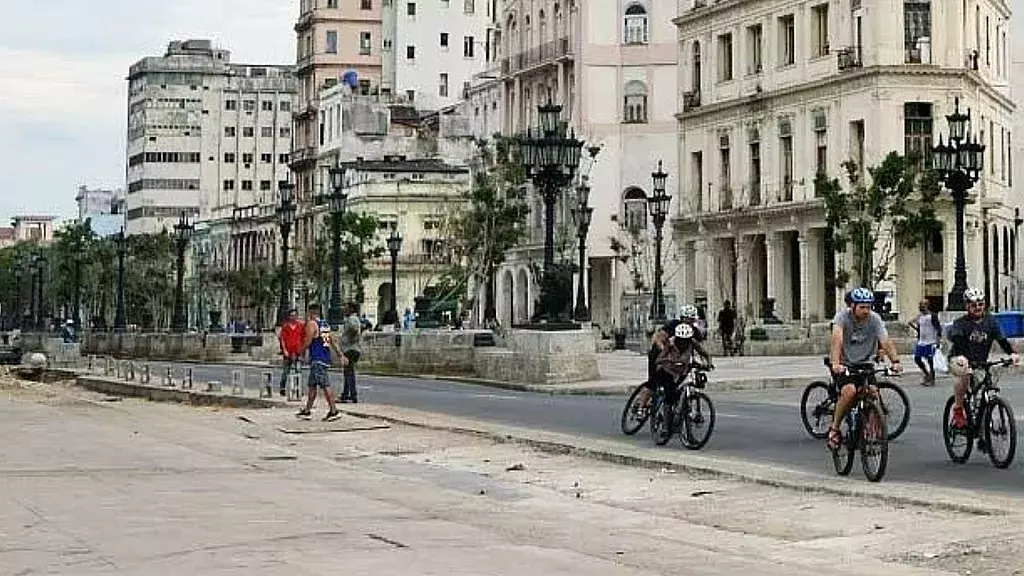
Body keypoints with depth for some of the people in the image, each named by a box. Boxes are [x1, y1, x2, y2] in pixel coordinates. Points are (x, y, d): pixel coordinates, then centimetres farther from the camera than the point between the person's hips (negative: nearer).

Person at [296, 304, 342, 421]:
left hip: (317, 359, -9)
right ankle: (307, 411, 21)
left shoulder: (311, 323, -8)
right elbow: (333, 342, 18)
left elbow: (308, 342, -14)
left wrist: (301, 351, 2)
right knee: (312, 385, 15)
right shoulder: (326, 324, 16)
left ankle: (334, 411, -16)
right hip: (326, 358, 9)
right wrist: (341, 355, 20)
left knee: (325, 385, -12)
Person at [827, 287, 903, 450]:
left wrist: (895, 361, -34)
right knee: (850, 391, -30)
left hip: (864, 365, 3)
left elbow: (886, 341, -17)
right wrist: (836, 363, -45)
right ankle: (834, 428, -11)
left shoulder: (875, 319, -6)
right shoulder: (842, 318, -14)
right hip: (844, 365, -3)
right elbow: (837, 339, -29)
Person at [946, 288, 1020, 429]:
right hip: (959, 360, -4)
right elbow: (955, 339, -33)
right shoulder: (961, 323, -15)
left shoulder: (990, 321, -3)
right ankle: (957, 410, -22)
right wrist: (959, 356, -53)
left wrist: (1013, 353, -31)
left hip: (980, 363, 5)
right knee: (965, 374, -36)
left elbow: (1002, 339, -11)